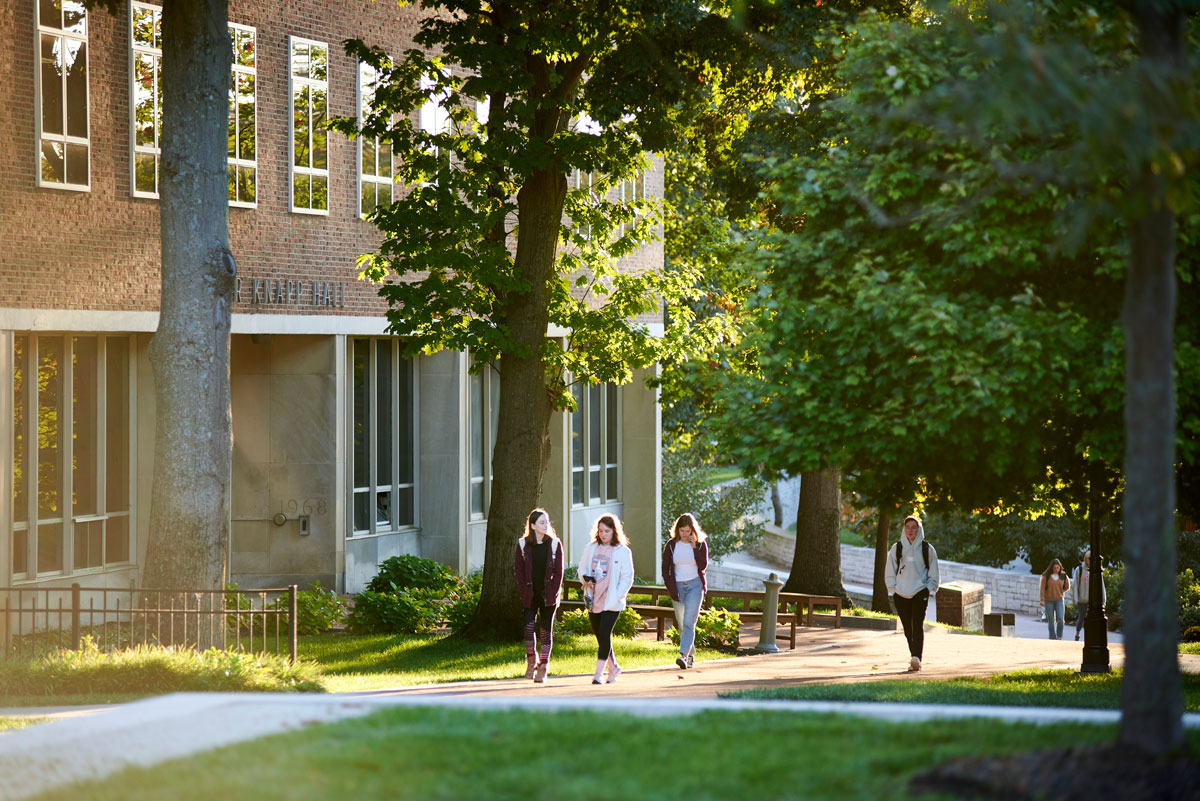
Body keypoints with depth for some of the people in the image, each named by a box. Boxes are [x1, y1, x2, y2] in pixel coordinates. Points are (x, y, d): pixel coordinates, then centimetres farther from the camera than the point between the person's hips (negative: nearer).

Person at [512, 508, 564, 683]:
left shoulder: (555, 544, 1)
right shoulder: (523, 544, 2)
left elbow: (558, 571, 1)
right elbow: (518, 570, 3)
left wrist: (553, 592, -8)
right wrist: (524, 592, -6)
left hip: (548, 595, 0)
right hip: (530, 595, 0)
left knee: (545, 630, 0)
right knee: (529, 626, -11)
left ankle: (543, 668, 8)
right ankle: (531, 659, 13)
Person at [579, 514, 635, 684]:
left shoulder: (622, 551, -3)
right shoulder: (591, 548, 10)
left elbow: (627, 577, -4)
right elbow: (582, 568, 19)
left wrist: (617, 596, -13)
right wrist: (585, 578, -4)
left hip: (611, 602, -5)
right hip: (593, 600, 5)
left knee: (604, 634, -14)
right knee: (600, 636, 10)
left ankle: (599, 673, -14)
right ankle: (613, 667, 28)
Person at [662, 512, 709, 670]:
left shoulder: (700, 544, 0)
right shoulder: (671, 545, 2)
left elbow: (703, 566, -11)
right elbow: (665, 568, 5)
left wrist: (694, 547, -16)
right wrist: (671, 588, -4)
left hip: (695, 586, -3)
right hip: (677, 586, 3)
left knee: (689, 623, -15)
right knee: (681, 624, 6)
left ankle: (683, 655, -24)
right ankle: (691, 655, 20)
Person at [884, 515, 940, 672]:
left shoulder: (927, 549, 4)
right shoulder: (897, 549, 8)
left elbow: (933, 574, 9)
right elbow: (890, 572, 13)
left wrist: (928, 589, -2)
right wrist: (893, 590, 3)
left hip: (920, 594, -3)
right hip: (901, 595, 3)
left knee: (918, 625, -17)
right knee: (908, 629, 6)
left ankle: (916, 658, -28)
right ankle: (914, 658, 16)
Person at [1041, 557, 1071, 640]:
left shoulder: (1063, 576, 1)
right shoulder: (1046, 576, -6)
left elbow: (1067, 587, 16)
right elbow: (1042, 588, -5)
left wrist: (1060, 592, 8)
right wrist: (1042, 600, -9)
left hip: (1059, 600, 1)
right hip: (1048, 601, -1)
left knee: (1060, 619, -11)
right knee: (1051, 621, 3)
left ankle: (1059, 637, 4)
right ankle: (1052, 638, 12)